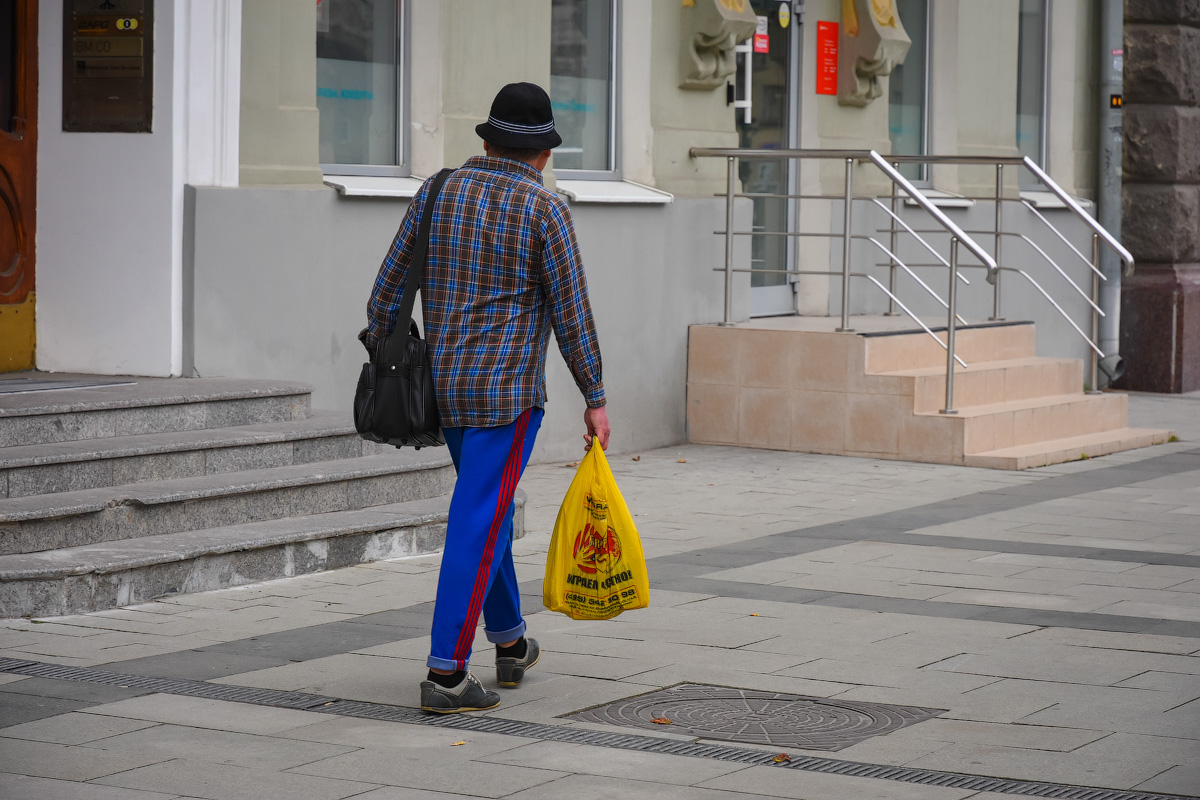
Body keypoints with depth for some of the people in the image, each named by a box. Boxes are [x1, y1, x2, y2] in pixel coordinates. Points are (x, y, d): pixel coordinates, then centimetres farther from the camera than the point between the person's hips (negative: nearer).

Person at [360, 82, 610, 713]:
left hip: (444, 384, 6)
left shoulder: (437, 195, 6)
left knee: (489, 509, 22)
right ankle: (445, 674, -7)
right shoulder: (543, 209, -9)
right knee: (478, 527, -6)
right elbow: (571, 312, -9)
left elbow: (389, 290, 8)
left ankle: (510, 643, 34)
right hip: (508, 391, -6)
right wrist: (595, 399, -2)